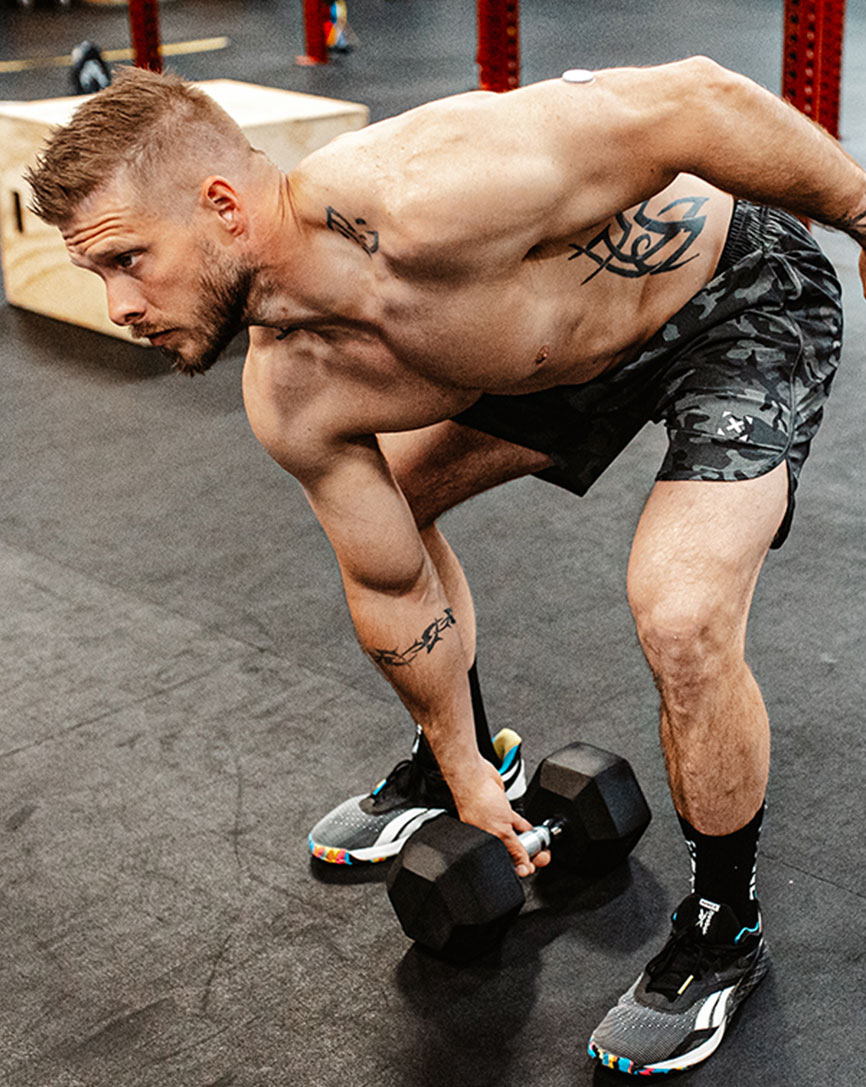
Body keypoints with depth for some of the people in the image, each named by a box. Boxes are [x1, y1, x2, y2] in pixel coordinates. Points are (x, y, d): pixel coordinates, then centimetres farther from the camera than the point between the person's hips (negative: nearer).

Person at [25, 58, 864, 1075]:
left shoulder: (420, 202, -40)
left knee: (680, 621, -23)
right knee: (380, 491, 14)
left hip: (747, 295, -7)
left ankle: (723, 932, 4)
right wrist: (465, 776, 10)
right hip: (576, 341, 7)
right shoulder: (291, 400, -14)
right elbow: (393, 586, -1)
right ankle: (469, 756, 38)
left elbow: (697, 102, -32)